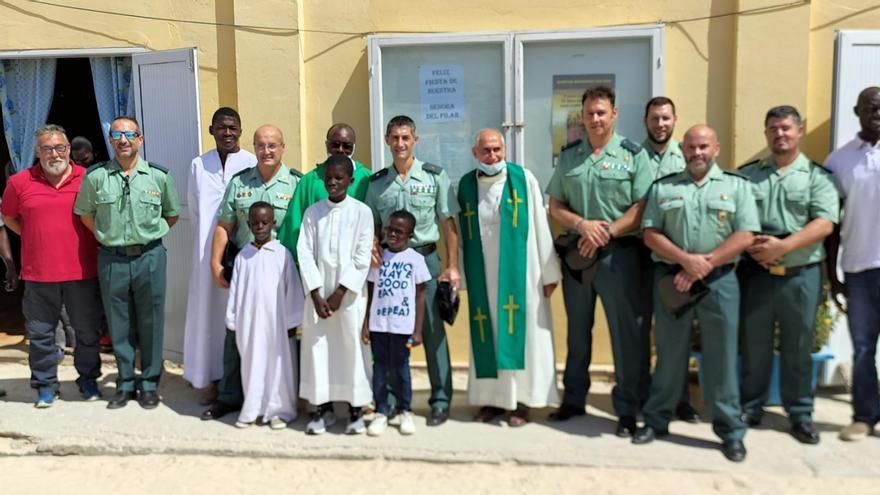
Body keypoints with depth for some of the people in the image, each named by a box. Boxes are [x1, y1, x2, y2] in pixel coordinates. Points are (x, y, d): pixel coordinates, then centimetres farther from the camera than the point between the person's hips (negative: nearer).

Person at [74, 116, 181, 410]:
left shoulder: (159, 175, 0)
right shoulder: (95, 176, 0)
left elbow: (172, 215, 12)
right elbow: (85, 214, 13)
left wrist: (149, 235, 6)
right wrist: (108, 238, 7)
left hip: (149, 257, -1)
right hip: (111, 260, 1)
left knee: (151, 323, 6)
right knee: (119, 325, 10)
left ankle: (149, 383, 20)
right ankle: (125, 383, 24)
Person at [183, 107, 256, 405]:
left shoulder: (252, 165, -4)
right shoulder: (199, 165, 7)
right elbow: (195, 210, 12)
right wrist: (209, 239, 5)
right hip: (208, 251, 3)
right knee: (209, 311, 5)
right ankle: (213, 379, 14)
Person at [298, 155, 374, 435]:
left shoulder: (362, 212, -1)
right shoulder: (312, 212, 6)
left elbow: (362, 258, -5)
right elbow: (305, 254, 1)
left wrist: (340, 293, -9)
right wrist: (316, 295, -7)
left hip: (350, 292, -2)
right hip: (318, 292, 3)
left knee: (352, 346, 1)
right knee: (317, 346, 5)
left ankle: (356, 410, 14)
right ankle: (323, 408, 19)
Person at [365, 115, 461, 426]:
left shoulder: (435, 176, 0)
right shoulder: (377, 182, 7)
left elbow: (448, 224, 0)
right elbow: (373, 226, 13)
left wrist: (452, 266, -4)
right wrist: (373, 250, -4)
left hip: (425, 259, -2)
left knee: (433, 331, 1)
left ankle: (441, 402, 11)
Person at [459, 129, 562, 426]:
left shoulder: (523, 180, -3)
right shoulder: (465, 185, 5)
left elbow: (540, 228, -3)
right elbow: (460, 234, 7)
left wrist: (549, 272, -3)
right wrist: (462, 275, 5)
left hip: (518, 273, -2)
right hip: (481, 276, 3)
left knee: (520, 332, 1)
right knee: (486, 335, 7)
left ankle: (521, 399, 11)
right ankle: (492, 397, 17)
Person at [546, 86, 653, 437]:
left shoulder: (633, 154, -2)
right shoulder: (569, 156, 9)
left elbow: (643, 208, -9)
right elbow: (555, 207, 7)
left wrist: (606, 231, -17)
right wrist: (583, 225, -11)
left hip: (619, 253, -4)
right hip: (575, 252, 4)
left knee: (628, 333, 0)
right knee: (577, 330, 15)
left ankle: (628, 408, 12)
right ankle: (573, 398, 29)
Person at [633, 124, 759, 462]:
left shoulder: (737, 185, 7)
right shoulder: (662, 187, 9)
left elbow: (746, 235, -4)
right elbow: (650, 234, 1)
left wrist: (705, 263, -13)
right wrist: (685, 260, -14)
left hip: (719, 280, -1)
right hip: (670, 278, 1)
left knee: (721, 356, 3)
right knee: (669, 353, 9)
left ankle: (730, 429, 14)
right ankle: (656, 419, 21)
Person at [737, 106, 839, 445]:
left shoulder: (817, 176, 2)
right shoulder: (747, 174, 8)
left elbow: (824, 224, -9)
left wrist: (783, 246, -20)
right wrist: (749, 245, -12)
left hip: (801, 274, -1)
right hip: (755, 273, 1)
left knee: (798, 347, 8)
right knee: (753, 345, 9)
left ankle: (800, 413, 21)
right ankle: (749, 407, 22)